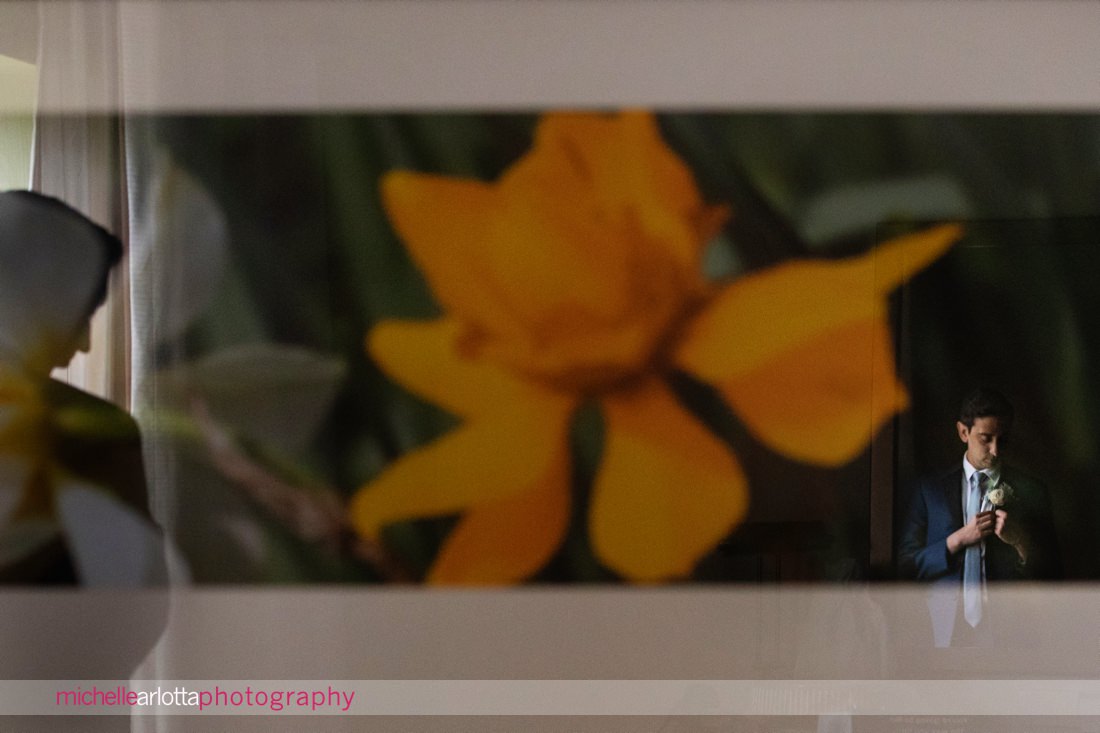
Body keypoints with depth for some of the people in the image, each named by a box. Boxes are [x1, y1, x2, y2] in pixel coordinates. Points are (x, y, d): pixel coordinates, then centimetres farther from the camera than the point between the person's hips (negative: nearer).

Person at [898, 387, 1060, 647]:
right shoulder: (930, 491, 6)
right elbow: (907, 563, 0)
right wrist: (958, 540, -12)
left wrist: (1020, 542, -14)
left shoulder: (1031, 492, 6)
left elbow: (1050, 573, 5)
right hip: (950, 626, 0)